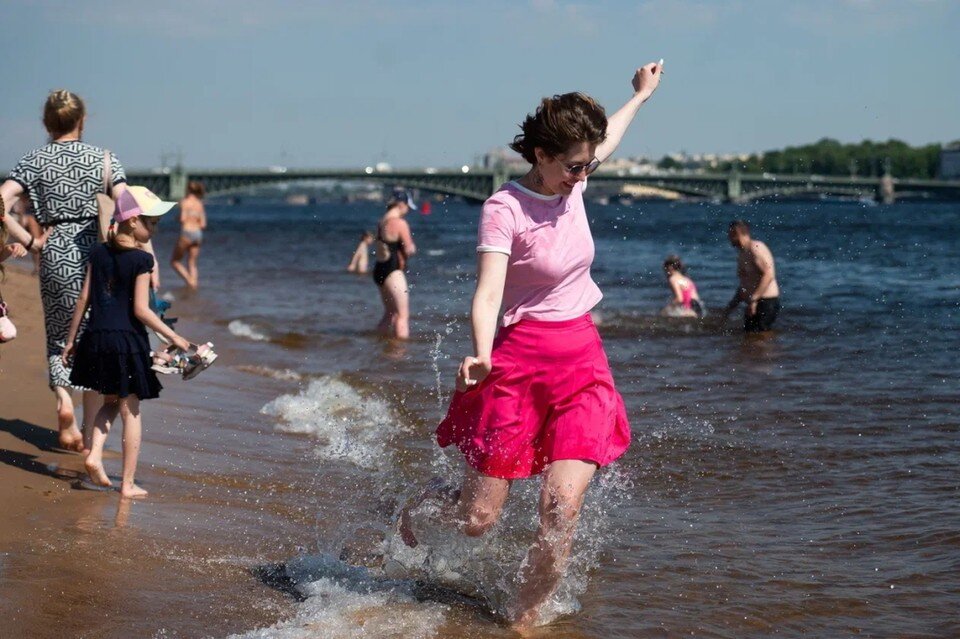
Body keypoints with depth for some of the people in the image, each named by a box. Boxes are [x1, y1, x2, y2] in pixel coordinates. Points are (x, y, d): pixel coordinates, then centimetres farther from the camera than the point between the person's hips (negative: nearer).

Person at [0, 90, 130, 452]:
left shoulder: (35, 160, 1)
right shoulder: (104, 158, 0)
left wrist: (29, 242, -4)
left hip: (54, 255, 0)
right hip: (93, 252, 0)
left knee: (59, 336, 17)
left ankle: (63, 396, -10)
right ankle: (90, 430, 14)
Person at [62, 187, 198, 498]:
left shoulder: (99, 253, 5)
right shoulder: (142, 259, -12)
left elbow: (84, 299, 7)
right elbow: (140, 309, -14)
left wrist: (71, 339, 14)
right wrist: (174, 337, -8)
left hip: (96, 338, 5)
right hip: (128, 341, -5)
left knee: (111, 402, 24)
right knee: (130, 411, 4)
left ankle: (94, 454, 3)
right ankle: (128, 484, 8)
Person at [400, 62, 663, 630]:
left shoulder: (573, 182, 3)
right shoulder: (504, 209, -15)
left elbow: (605, 139, 27)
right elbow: (487, 294, -26)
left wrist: (641, 96, 42)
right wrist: (480, 354, -45)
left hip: (582, 359, 5)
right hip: (518, 362, -5)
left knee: (562, 511, -12)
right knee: (477, 520, 1)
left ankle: (525, 618, 7)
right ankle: (427, 499, 37)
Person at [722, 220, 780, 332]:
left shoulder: (755, 248, -11)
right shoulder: (742, 254, 19)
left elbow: (769, 274, -23)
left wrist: (754, 299, -27)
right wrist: (731, 306, 20)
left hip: (767, 302, -10)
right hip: (754, 304, 10)